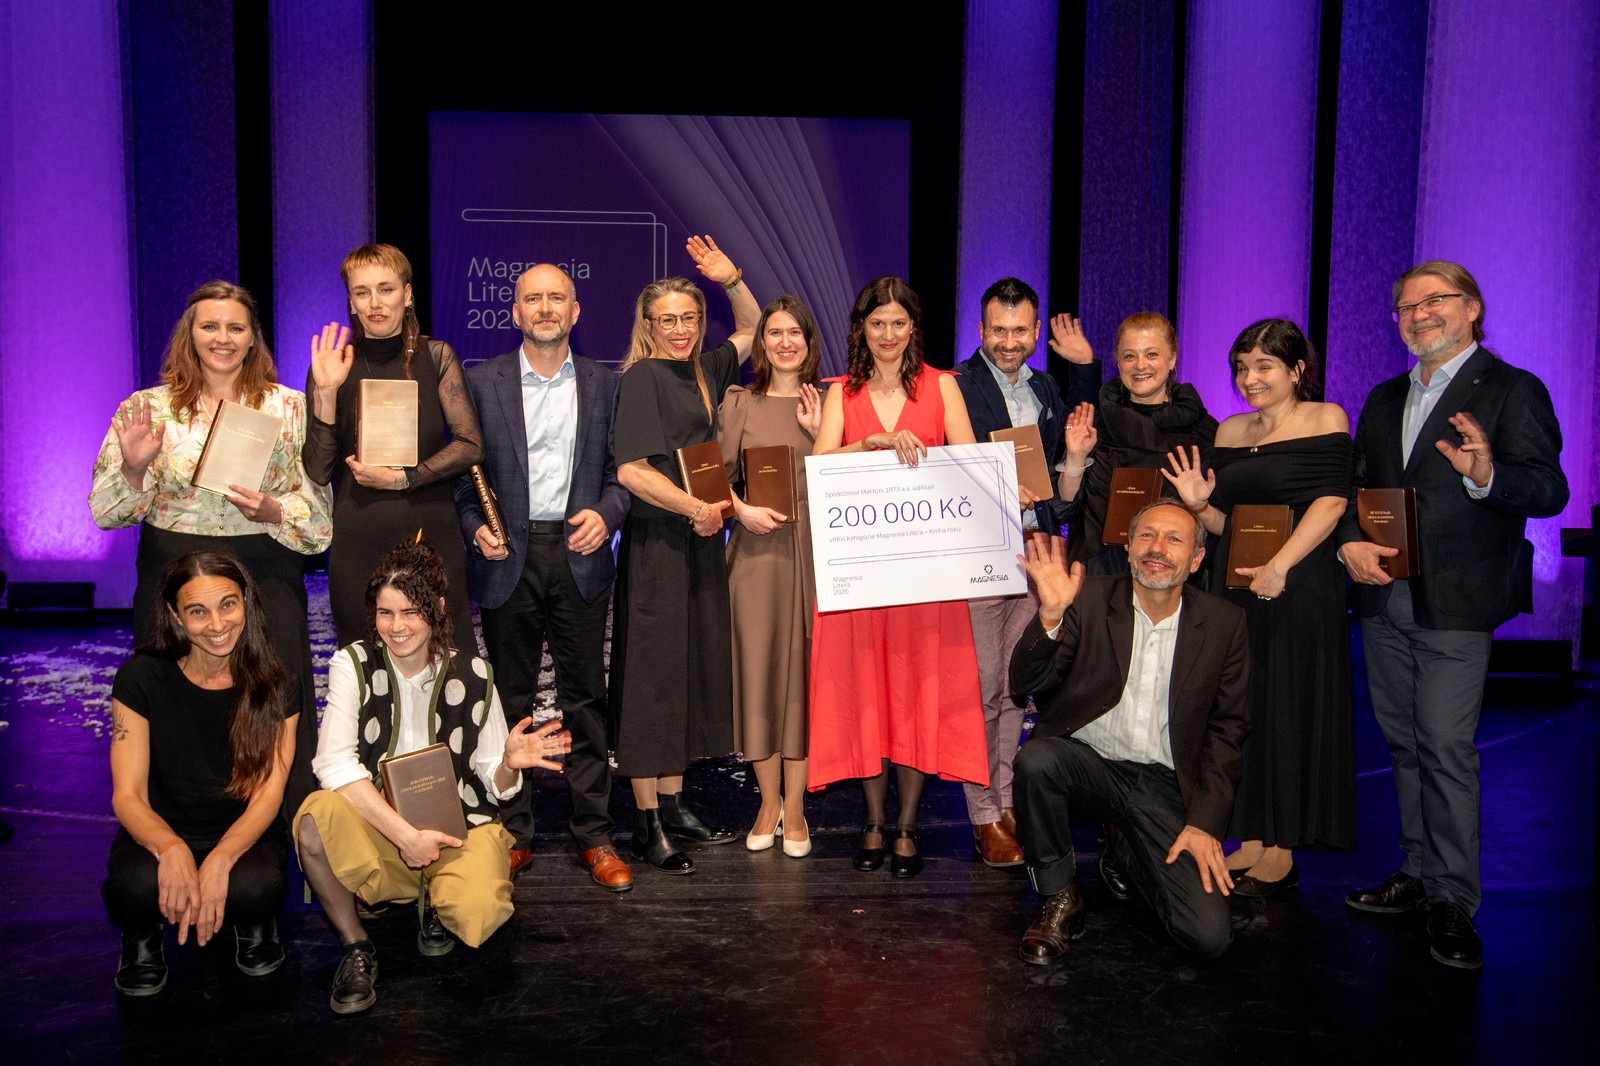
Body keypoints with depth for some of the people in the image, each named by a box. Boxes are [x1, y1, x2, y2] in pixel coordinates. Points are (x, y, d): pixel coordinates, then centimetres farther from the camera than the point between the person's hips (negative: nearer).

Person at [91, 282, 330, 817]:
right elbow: (105, 512, 4)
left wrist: (273, 512, -16)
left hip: (266, 577, -1)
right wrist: (133, 468, -15)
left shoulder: (290, 408, 6)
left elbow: (319, 506, 3)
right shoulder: (148, 408, 7)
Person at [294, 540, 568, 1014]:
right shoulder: (353, 665, -3)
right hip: (378, 827, 0)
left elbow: (493, 785, 5)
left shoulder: (471, 675, 0)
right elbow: (335, 762, -16)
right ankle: (355, 946, -6)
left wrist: (509, 765, -21)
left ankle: (436, 902, 11)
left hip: (458, 825, 0)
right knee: (316, 817, -33)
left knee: (477, 916, -30)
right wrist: (406, 835, -25)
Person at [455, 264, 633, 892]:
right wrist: (476, 529, -8)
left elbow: (621, 469, 9)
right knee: (511, 699, 8)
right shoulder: (482, 383, 6)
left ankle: (593, 835, 13)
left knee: (585, 698, 4)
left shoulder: (604, 385, 8)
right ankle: (513, 834, 20)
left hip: (580, 556, 0)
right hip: (509, 557, 0)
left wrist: (605, 515, -9)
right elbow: (462, 469, 7)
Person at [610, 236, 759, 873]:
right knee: (651, 677, -3)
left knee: (693, 671, 11)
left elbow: (750, 329, 28)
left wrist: (731, 280, 12)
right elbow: (630, 471, -18)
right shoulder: (642, 377, -9)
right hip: (656, 543, -8)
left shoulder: (702, 371, 12)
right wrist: (697, 509, -14)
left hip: (699, 541, 8)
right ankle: (649, 825, 5)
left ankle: (673, 805, 22)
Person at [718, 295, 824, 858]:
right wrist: (743, 510, -10)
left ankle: (794, 809, 11)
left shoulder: (826, 404, 8)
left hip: (812, 550, 0)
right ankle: (768, 803, 16)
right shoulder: (738, 403, 8)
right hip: (756, 548, 0)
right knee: (757, 667, 2)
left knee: (802, 668, 1)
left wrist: (818, 433, -7)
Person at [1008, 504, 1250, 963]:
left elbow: (1226, 730, 5)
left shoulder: (1224, 623, 1)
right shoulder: (1089, 597, -4)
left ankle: (1127, 855, 20)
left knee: (1209, 937, -13)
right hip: (1088, 764, -1)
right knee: (1035, 759, -35)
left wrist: (1205, 823, -4)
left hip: (1166, 786, 1)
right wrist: (1051, 614, -29)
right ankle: (1060, 900, -9)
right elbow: (1025, 683, -10)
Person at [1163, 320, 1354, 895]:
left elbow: (1330, 502, -13)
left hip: (1299, 589, -6)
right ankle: (1251, 842, 19)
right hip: (1235, 586, 6)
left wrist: (1279, 566, -22)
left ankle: (1281, 855, 10)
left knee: (1289, 712, 0)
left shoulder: (1324, 418, -3)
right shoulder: (1229, 432, 13)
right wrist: (1199, 505, -5)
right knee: (1242, 711, 8)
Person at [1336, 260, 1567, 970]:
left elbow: (1549, 490, -12)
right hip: (1383, 598, 6)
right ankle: (1420, 872, 25)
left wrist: (1487, 475, -33)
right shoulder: (1384, 399, 17)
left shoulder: (1514, 391, -2)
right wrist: (1350, 542, -3)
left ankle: (1453, 899, 2)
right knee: (1404, 744, 13)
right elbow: (1355, 483, 16)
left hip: (1455, 605, -6)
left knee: (1446, 747, -8)